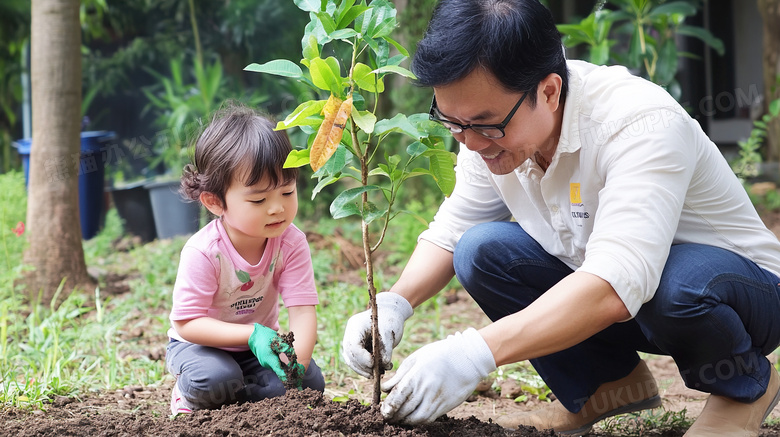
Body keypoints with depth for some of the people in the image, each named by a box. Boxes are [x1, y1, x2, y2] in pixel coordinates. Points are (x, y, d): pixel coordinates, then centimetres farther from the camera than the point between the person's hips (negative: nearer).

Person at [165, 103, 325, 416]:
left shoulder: (291, 243, -18)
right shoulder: (202, 252, -29)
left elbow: (302, 310, -24)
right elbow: (187, 322, -27)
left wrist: (296, 361, -43)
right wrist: (251, 334, -39)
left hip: (259, 341, 4)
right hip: (200, 344, -4)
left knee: (311, 382, -18)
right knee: (216, 379, -34)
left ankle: (231, 398, -1)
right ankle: (191, 399, 1)